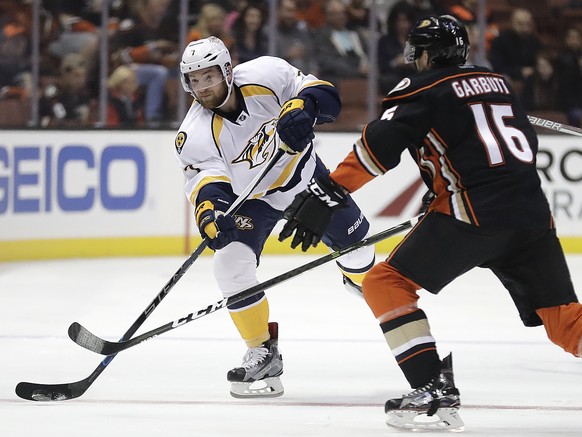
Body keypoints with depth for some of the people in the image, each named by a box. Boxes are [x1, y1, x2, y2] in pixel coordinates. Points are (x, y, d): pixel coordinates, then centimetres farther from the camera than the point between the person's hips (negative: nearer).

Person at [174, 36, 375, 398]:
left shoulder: (266, 75, -27)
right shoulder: (195, 136, -26)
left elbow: (324, 96, -25)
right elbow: (206, 175, -37)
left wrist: (301, 109, -48)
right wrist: (209, 206, -59)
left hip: (303, 171, 1)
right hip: (250, 198, -1)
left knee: (352, 237, 14)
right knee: (231, 263, -22)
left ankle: (362, 277, 53)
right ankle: (263, 354, -8)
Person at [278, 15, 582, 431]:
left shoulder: (424, 88, 4)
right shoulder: (498, 83, 23)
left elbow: (379, 146, -9)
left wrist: (327, 193, -11)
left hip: (475, 212, -6)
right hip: (533, 212, 6)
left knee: (386, 284, 3)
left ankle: (435, 393, -10)